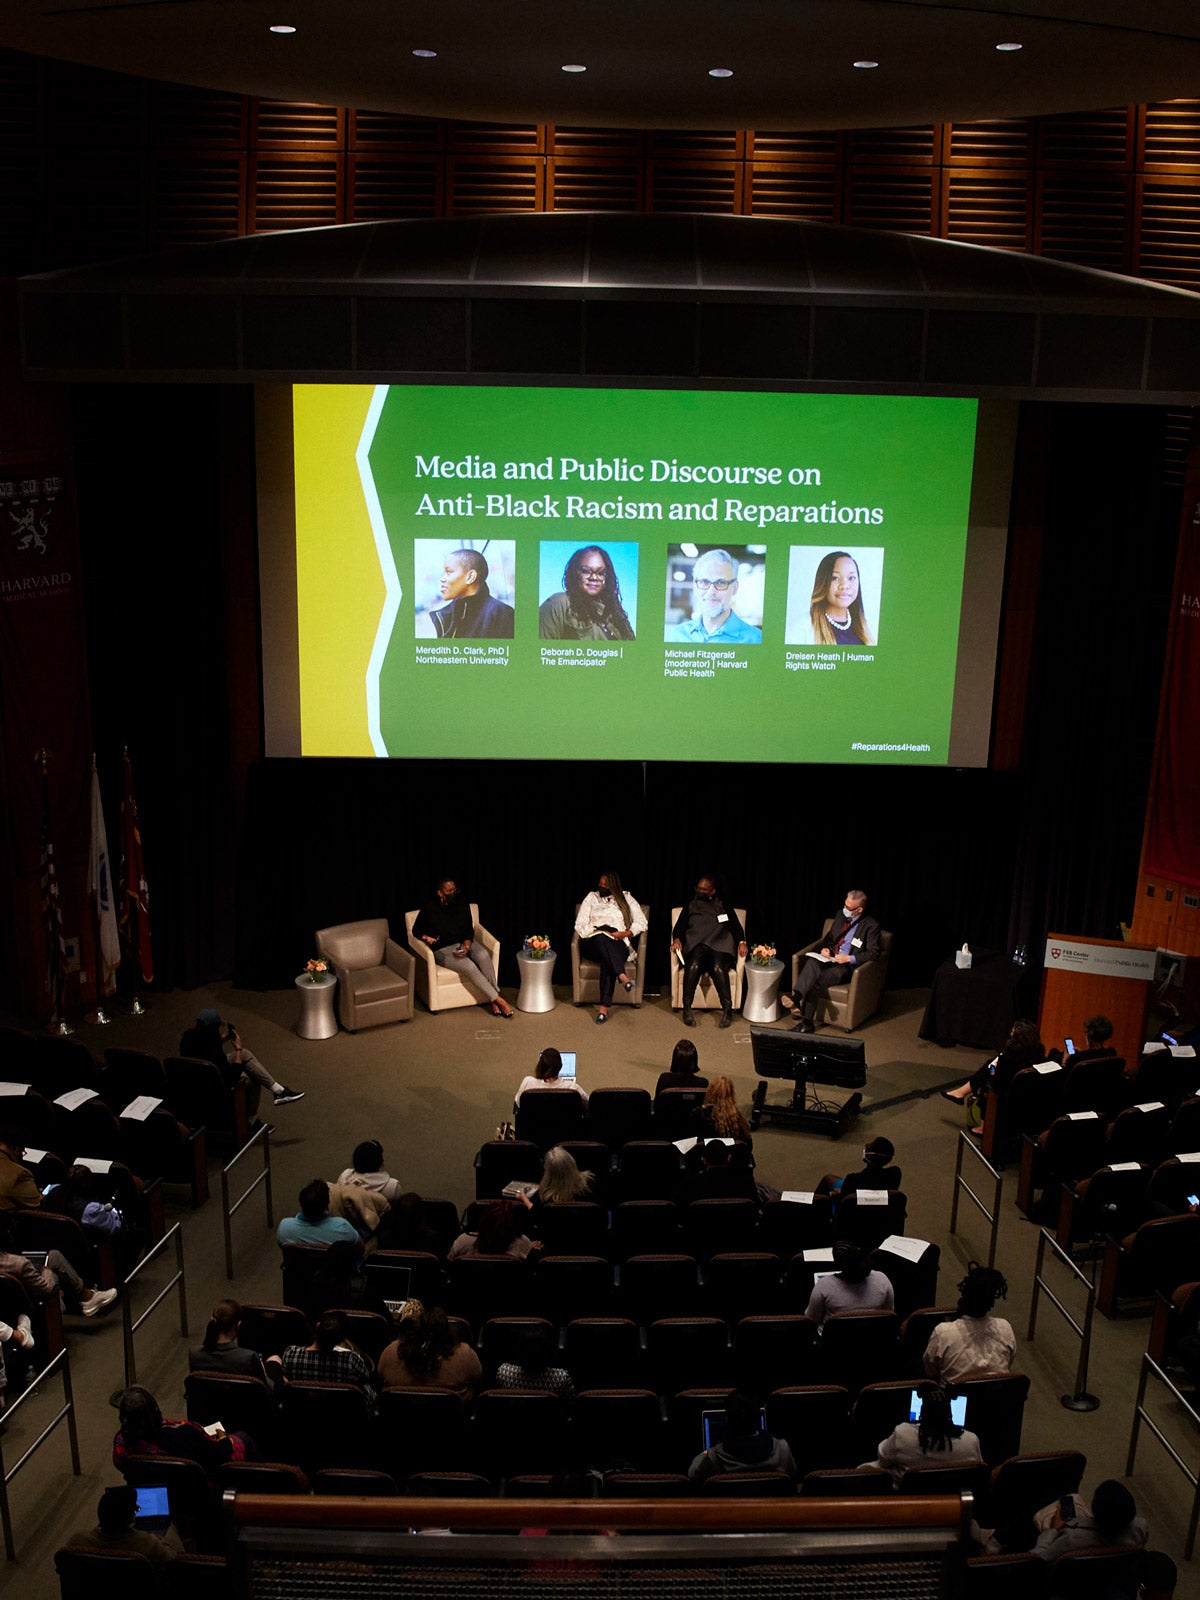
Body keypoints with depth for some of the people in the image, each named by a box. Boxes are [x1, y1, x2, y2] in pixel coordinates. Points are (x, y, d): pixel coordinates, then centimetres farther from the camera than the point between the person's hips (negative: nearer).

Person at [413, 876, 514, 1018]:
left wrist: (467, 945, -16)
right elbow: (416, 930, 4)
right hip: (443, 950, -4)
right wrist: (426, 937, -18)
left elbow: (469, 930, 4)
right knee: (469, 966, -31)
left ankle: (492, 1001, -26)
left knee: (483, 956, -30)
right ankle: (498, 1000, -24)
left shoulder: (463, 905, 1)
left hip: (464, 942, 4)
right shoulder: (429, 908, -8)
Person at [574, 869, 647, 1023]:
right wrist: (600, 932, -9)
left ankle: (604, 1007, -43)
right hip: (594, 942, 0)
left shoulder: (626, 898, 16)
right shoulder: (591, 898, 17)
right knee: (602, 939, -40)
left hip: (618, 944, 0)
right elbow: (580, 924, 8)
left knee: (608, 962, -38)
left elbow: (641, 922, 10)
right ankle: (623, 976, -53)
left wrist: (626, 933, -9)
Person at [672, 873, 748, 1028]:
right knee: (693, 966, -34)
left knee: (718, 968, -34)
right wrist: (676, 939, -8)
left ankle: (727, 1009, -26)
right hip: (696, 944, 1)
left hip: (720, 945, 0)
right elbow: (679, 927, 15)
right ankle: (687, 1009, -25)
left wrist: (742, 942, -6)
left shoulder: (723, 906, 21)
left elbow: (736, 926, 13)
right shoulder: (690, 905, 23)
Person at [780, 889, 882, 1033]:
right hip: (830, 959, 5)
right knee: (812, 962, -32)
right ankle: (796, 997, -46)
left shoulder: (872, 926, -3)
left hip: (847, 967, -5)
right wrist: (825, 948, 5)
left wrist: (850, 958, -17)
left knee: (815, 980, -32)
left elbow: (873, 953, -7)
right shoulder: (841, 916, 16)